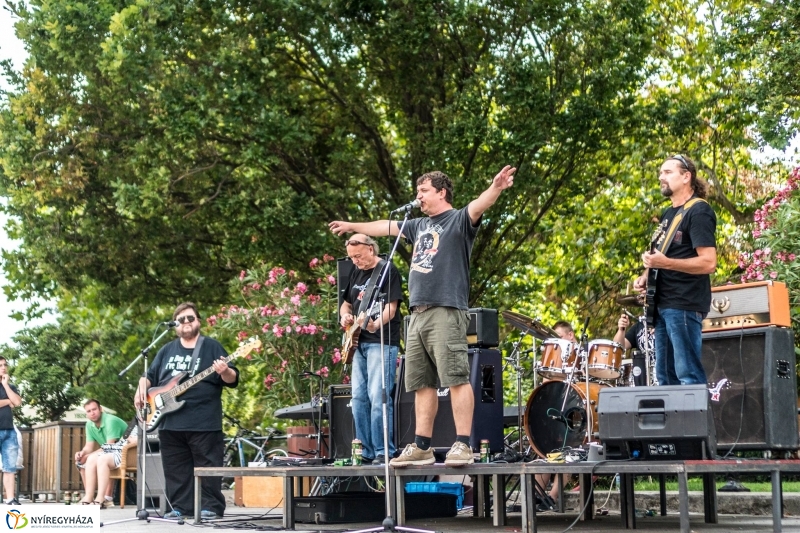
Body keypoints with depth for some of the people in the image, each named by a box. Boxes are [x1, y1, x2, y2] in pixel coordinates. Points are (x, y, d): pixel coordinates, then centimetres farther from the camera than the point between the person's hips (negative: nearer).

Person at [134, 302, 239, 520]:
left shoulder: (212, 347, 3)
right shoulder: (166, 351, 17)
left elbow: (233, 379, -1)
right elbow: (150, 376, 22)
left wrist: (225, 372, -23)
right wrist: (142, 387, 1)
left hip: (203, 422, -5)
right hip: (170, 422, 5)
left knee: (208, 468, -4)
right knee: (175, 470, 7)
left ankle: (210, 507, 1)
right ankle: (179, 507, 14)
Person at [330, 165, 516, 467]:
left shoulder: (459, 220, 0)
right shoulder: (420, 226, 23)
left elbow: (478, 206, -20)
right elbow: (386, 227, 36)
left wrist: (496, 187, -41)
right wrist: (352, 226, 48)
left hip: (447, 313, -8)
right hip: (418, 315, 8)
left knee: (456, 379, -12)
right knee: (421, 384, 8)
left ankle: (463, 446, -14)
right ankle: (421, 447, 11)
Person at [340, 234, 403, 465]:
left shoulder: (388, 270, -6)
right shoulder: (355, 273, 17)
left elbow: (391, 306, -14)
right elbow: (346, 304, 27)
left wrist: (377, 324, -32)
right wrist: (345, 316, 4)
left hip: (381, 342, -8)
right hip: (359, 343, 8)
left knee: (378, 397, -14)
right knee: (359, 397, 6)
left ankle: (384, 452, -12)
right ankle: (365, 452, 12)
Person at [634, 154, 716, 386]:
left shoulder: (698, 211, -10)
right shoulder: (669, 214, 19)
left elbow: (708, 262, -19)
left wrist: (665, 263, -26)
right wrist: (646, 277, 9)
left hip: (685, 306, -10)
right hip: (664, 305, 10)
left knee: (688, 375, -11)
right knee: (665, 376, 10)